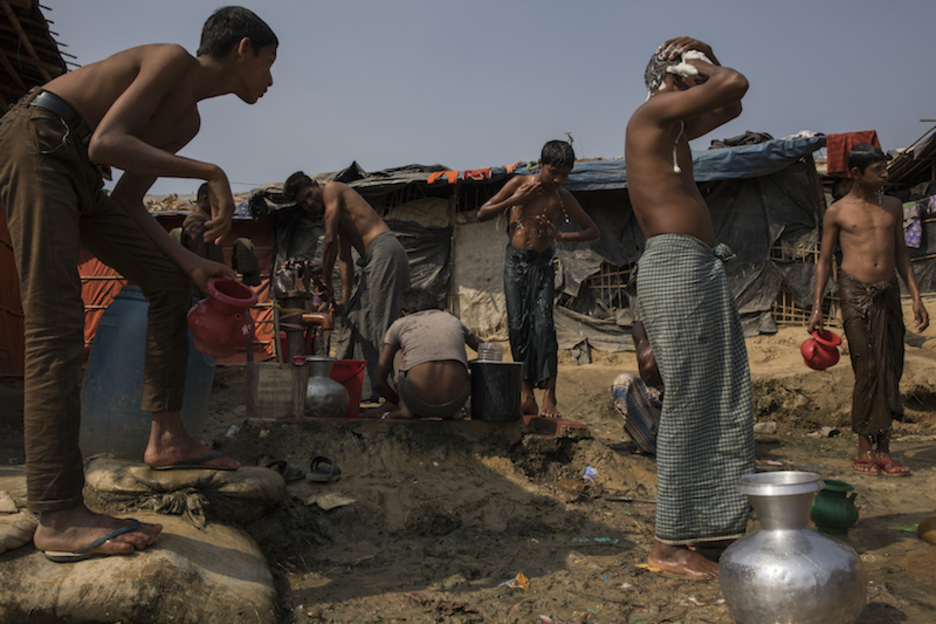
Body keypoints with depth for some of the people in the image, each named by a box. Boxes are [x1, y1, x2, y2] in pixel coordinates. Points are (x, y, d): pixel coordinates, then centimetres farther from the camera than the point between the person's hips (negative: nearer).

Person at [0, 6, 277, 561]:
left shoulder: (188, 120, 17)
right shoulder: (173, 59, -8)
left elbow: (127, 202, 14)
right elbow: (107, 143, -22)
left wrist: (191, 262, 4)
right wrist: (212, 173, -19)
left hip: (80, 178, 10)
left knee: (171, 283, 7)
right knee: (57, 326, -19)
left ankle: (167, 437, 7)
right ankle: (59, 517, -21)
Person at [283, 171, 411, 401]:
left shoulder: (332, 189, 0)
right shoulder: (337, 216, 26)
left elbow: (329, 240, -7)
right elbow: (344, 259, 20)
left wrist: (326, 281, 0)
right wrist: (345, 299, 14)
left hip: (384, 251, -10)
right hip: (374, 260, 10)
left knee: (382, 323, -12)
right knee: (358, 318, 13)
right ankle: (363, 388, 20)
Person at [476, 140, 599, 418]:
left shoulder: (562, 197, 2)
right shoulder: (519, 184, 2)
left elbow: (593, 231, 7)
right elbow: (482, 214, 5)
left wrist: (562, 236, -11)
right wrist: (514, 201, -9)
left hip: (542, 263, 0)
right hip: (515, 259, 1)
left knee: (543, 324, -14)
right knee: (517, 325, -6)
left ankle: (548, 396, -15)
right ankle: (526, 393, 0)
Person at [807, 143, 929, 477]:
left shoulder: (893, 206, 15)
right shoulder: (837, 212, 3)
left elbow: (901, 253, 17)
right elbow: (824, 260, 4)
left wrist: (916, 297, 9)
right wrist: (817, 306, -4)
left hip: (888, 293, 4)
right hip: (854, 292, -4)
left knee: (890, 368, 2)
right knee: (867, 369, -7)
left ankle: (883, 450, 9)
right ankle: (865, 451, 2)